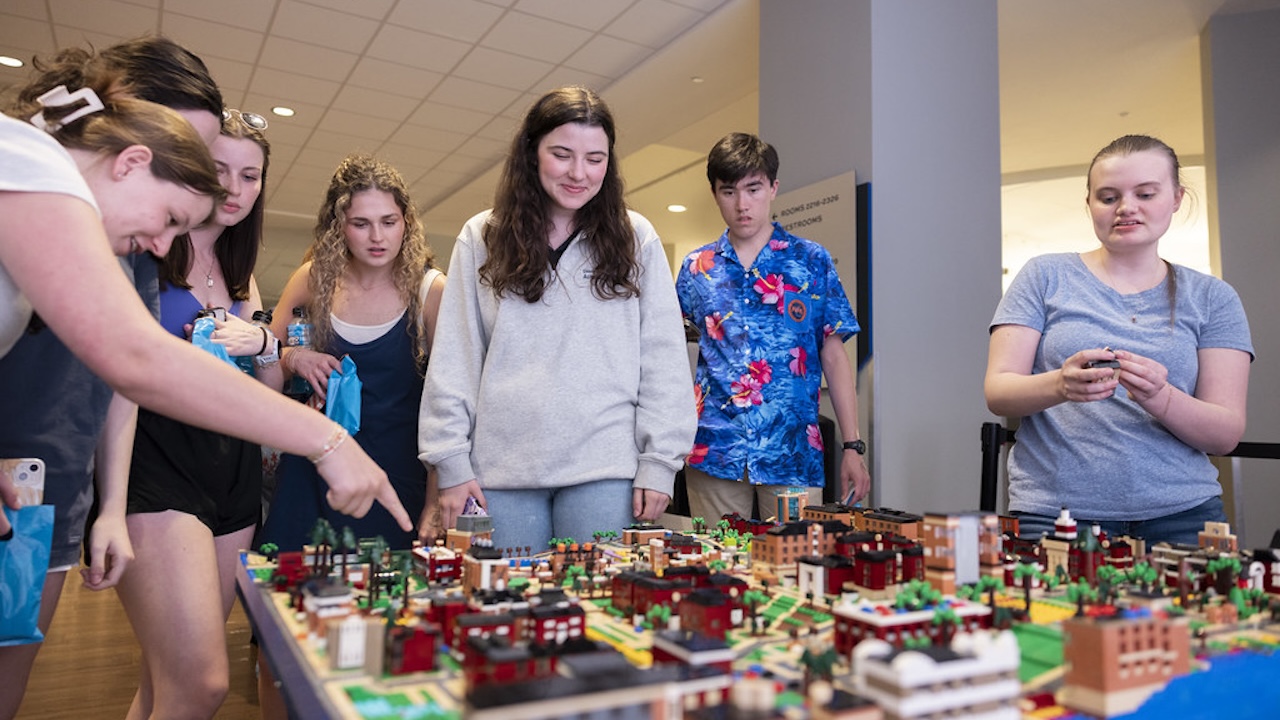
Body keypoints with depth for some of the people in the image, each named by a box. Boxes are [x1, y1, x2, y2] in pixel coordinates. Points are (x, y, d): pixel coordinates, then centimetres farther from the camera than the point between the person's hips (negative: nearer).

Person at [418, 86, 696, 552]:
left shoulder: (635, 239, 5)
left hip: (605, 469, 0)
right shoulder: (482, 238, 7)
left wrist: (659, 463, -3)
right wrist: (451, 462, 0)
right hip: (502, 470, 1)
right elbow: (454, 359, 6)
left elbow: (663, 358, 3)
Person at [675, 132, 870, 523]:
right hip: (714, 450, 1)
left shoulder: (812, 261, 5)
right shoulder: (697, 268, 8)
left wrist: (852, 446, 0)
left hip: (793, 451, -1)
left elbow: (834, 356, 5)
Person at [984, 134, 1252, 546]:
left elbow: (1227, 433, 2)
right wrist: (1058, 385, -25)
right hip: (1052, 514, -1)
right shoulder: (1045, 277, 4)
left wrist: (1160, 398, -20)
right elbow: (997, 392, -3)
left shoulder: (1213, 298, 9)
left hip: (1179, 518, 2)